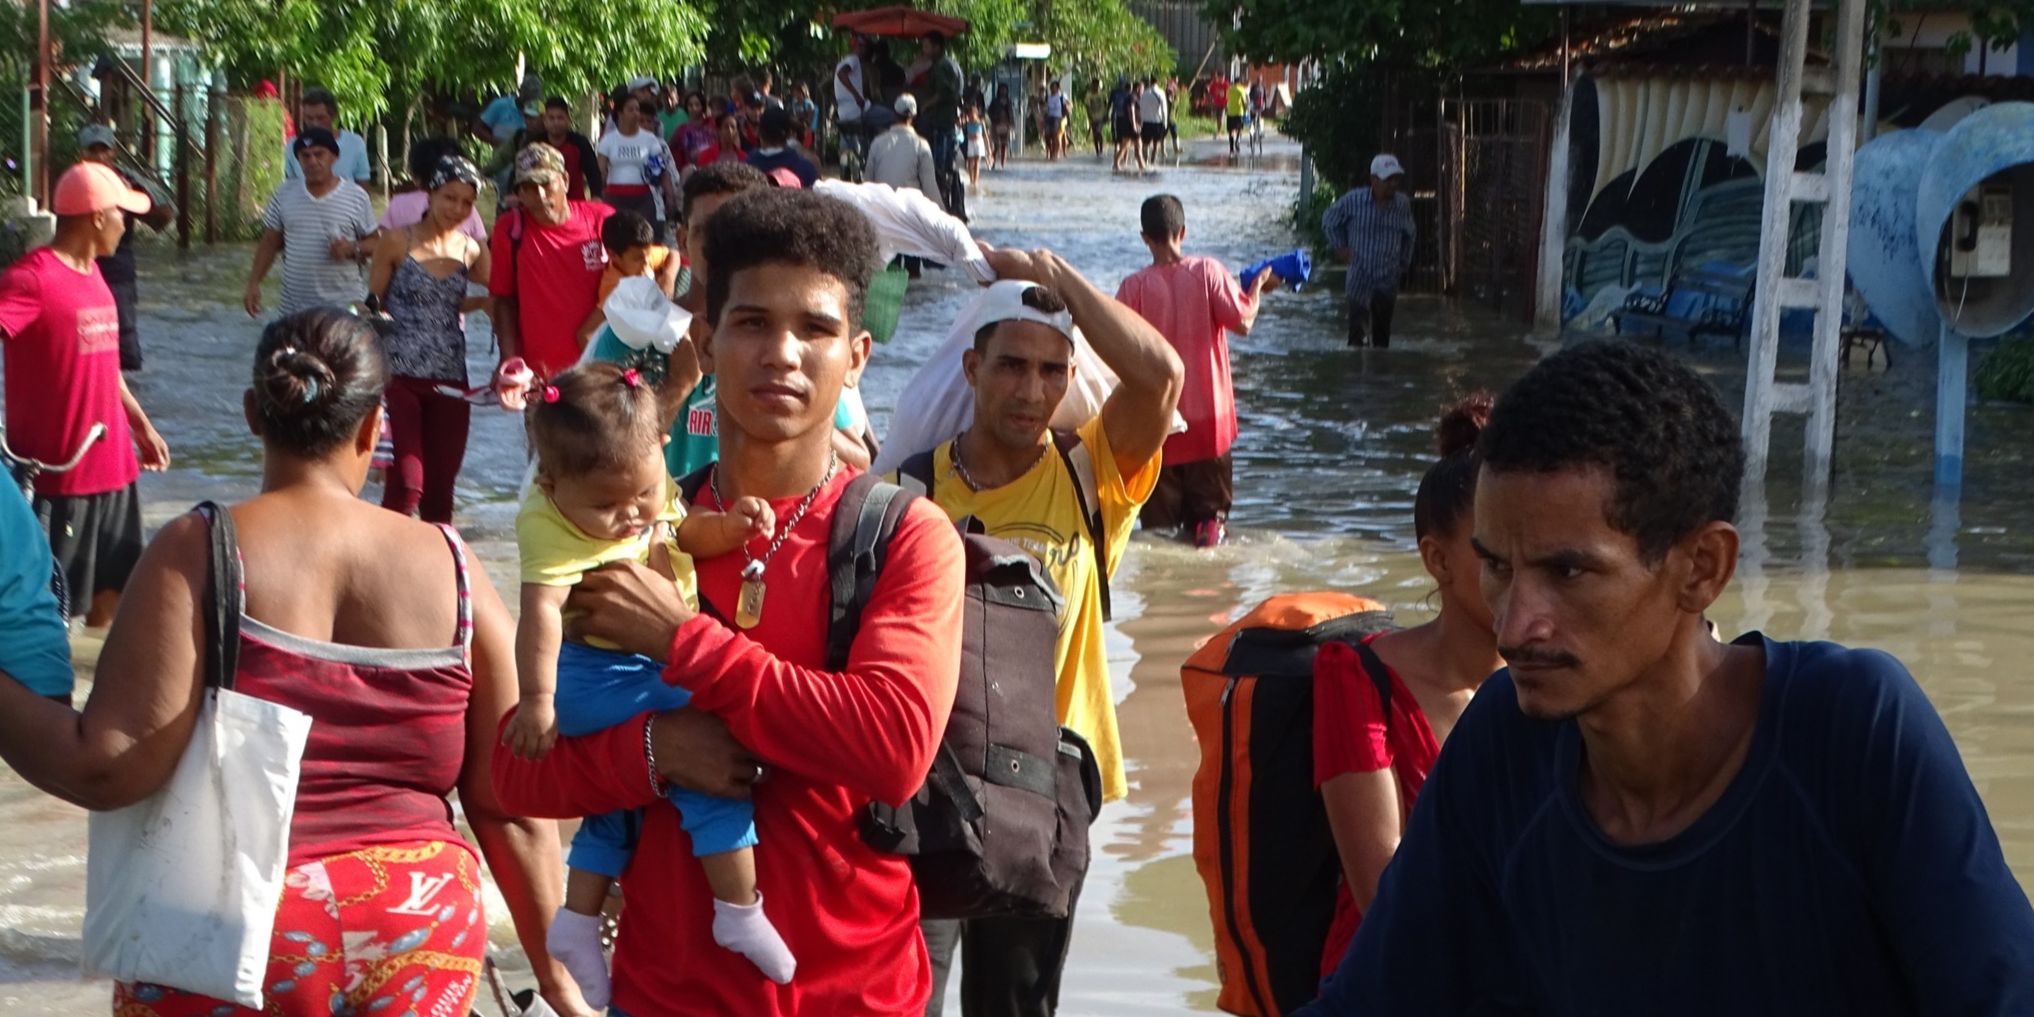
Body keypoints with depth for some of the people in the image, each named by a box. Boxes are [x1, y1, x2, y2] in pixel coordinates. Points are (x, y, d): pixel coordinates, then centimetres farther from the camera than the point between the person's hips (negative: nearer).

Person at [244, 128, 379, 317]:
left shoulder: (356, 197, -3)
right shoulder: (284, 194, 4)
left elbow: (376, 244, 2)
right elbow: (270, 243, 10)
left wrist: (353, 248, -19)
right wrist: (253, 283, 2)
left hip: (345, 306, -3)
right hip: (295, 307, 3)